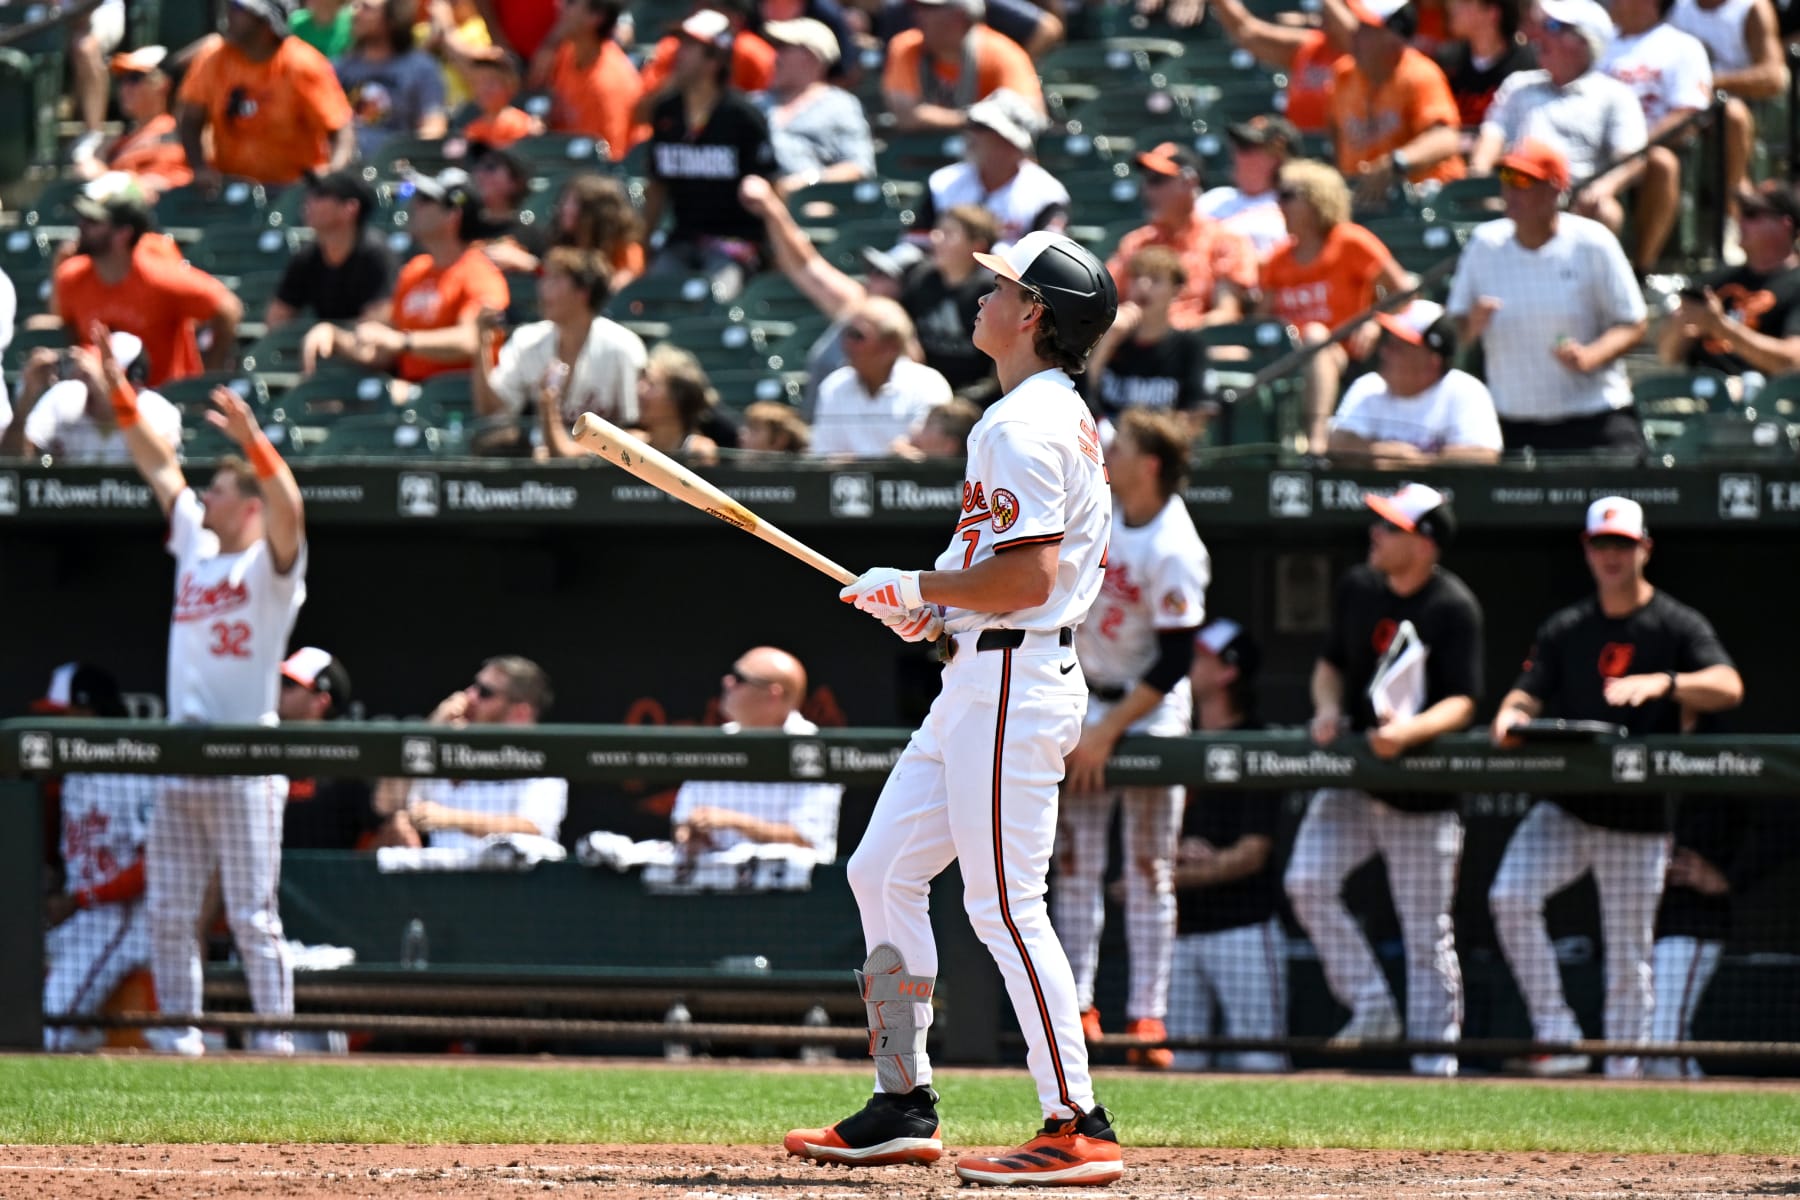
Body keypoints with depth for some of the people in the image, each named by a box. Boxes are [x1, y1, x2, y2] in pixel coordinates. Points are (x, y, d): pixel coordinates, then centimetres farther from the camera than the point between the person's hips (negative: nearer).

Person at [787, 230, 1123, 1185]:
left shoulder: (1024, 426, -16)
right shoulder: (1063, 415, 17)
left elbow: (1027, 576, -25)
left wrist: (917, 588, -12)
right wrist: (936, 605, 14)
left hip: (1011, 685, -11)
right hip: (978, 684, 11)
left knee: (1005, 904, -11)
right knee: (882, 873, 13)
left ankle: (1077, 1127, -10)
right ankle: (903, 1106, 17)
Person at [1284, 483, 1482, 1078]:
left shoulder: (1454, 608, -12)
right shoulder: (1357, 587, 6)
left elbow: (1461, 704, -15)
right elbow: (1331, 662, 18)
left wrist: (1410, 730, -33)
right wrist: (1328, 706, -3)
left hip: (1423, 789, -5)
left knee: (1426, 929, -1)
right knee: (1307, 881, -15)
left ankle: (1435, 1057, 8)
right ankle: (1371, 1006, -3)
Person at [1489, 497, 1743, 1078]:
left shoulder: (1678, 626, -1)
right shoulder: (1565, 629, 11)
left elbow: (1728, 687, -17)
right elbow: (1528, 694, 5)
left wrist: (1662, 683, -34)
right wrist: (1510, 719, -19)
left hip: (1640, 817, -3)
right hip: (1568, 806, 3)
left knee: (1628, 954, -1)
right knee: (1511, 897, -20)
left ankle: (1623, 1071, 10)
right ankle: (1557, 1038, -16)